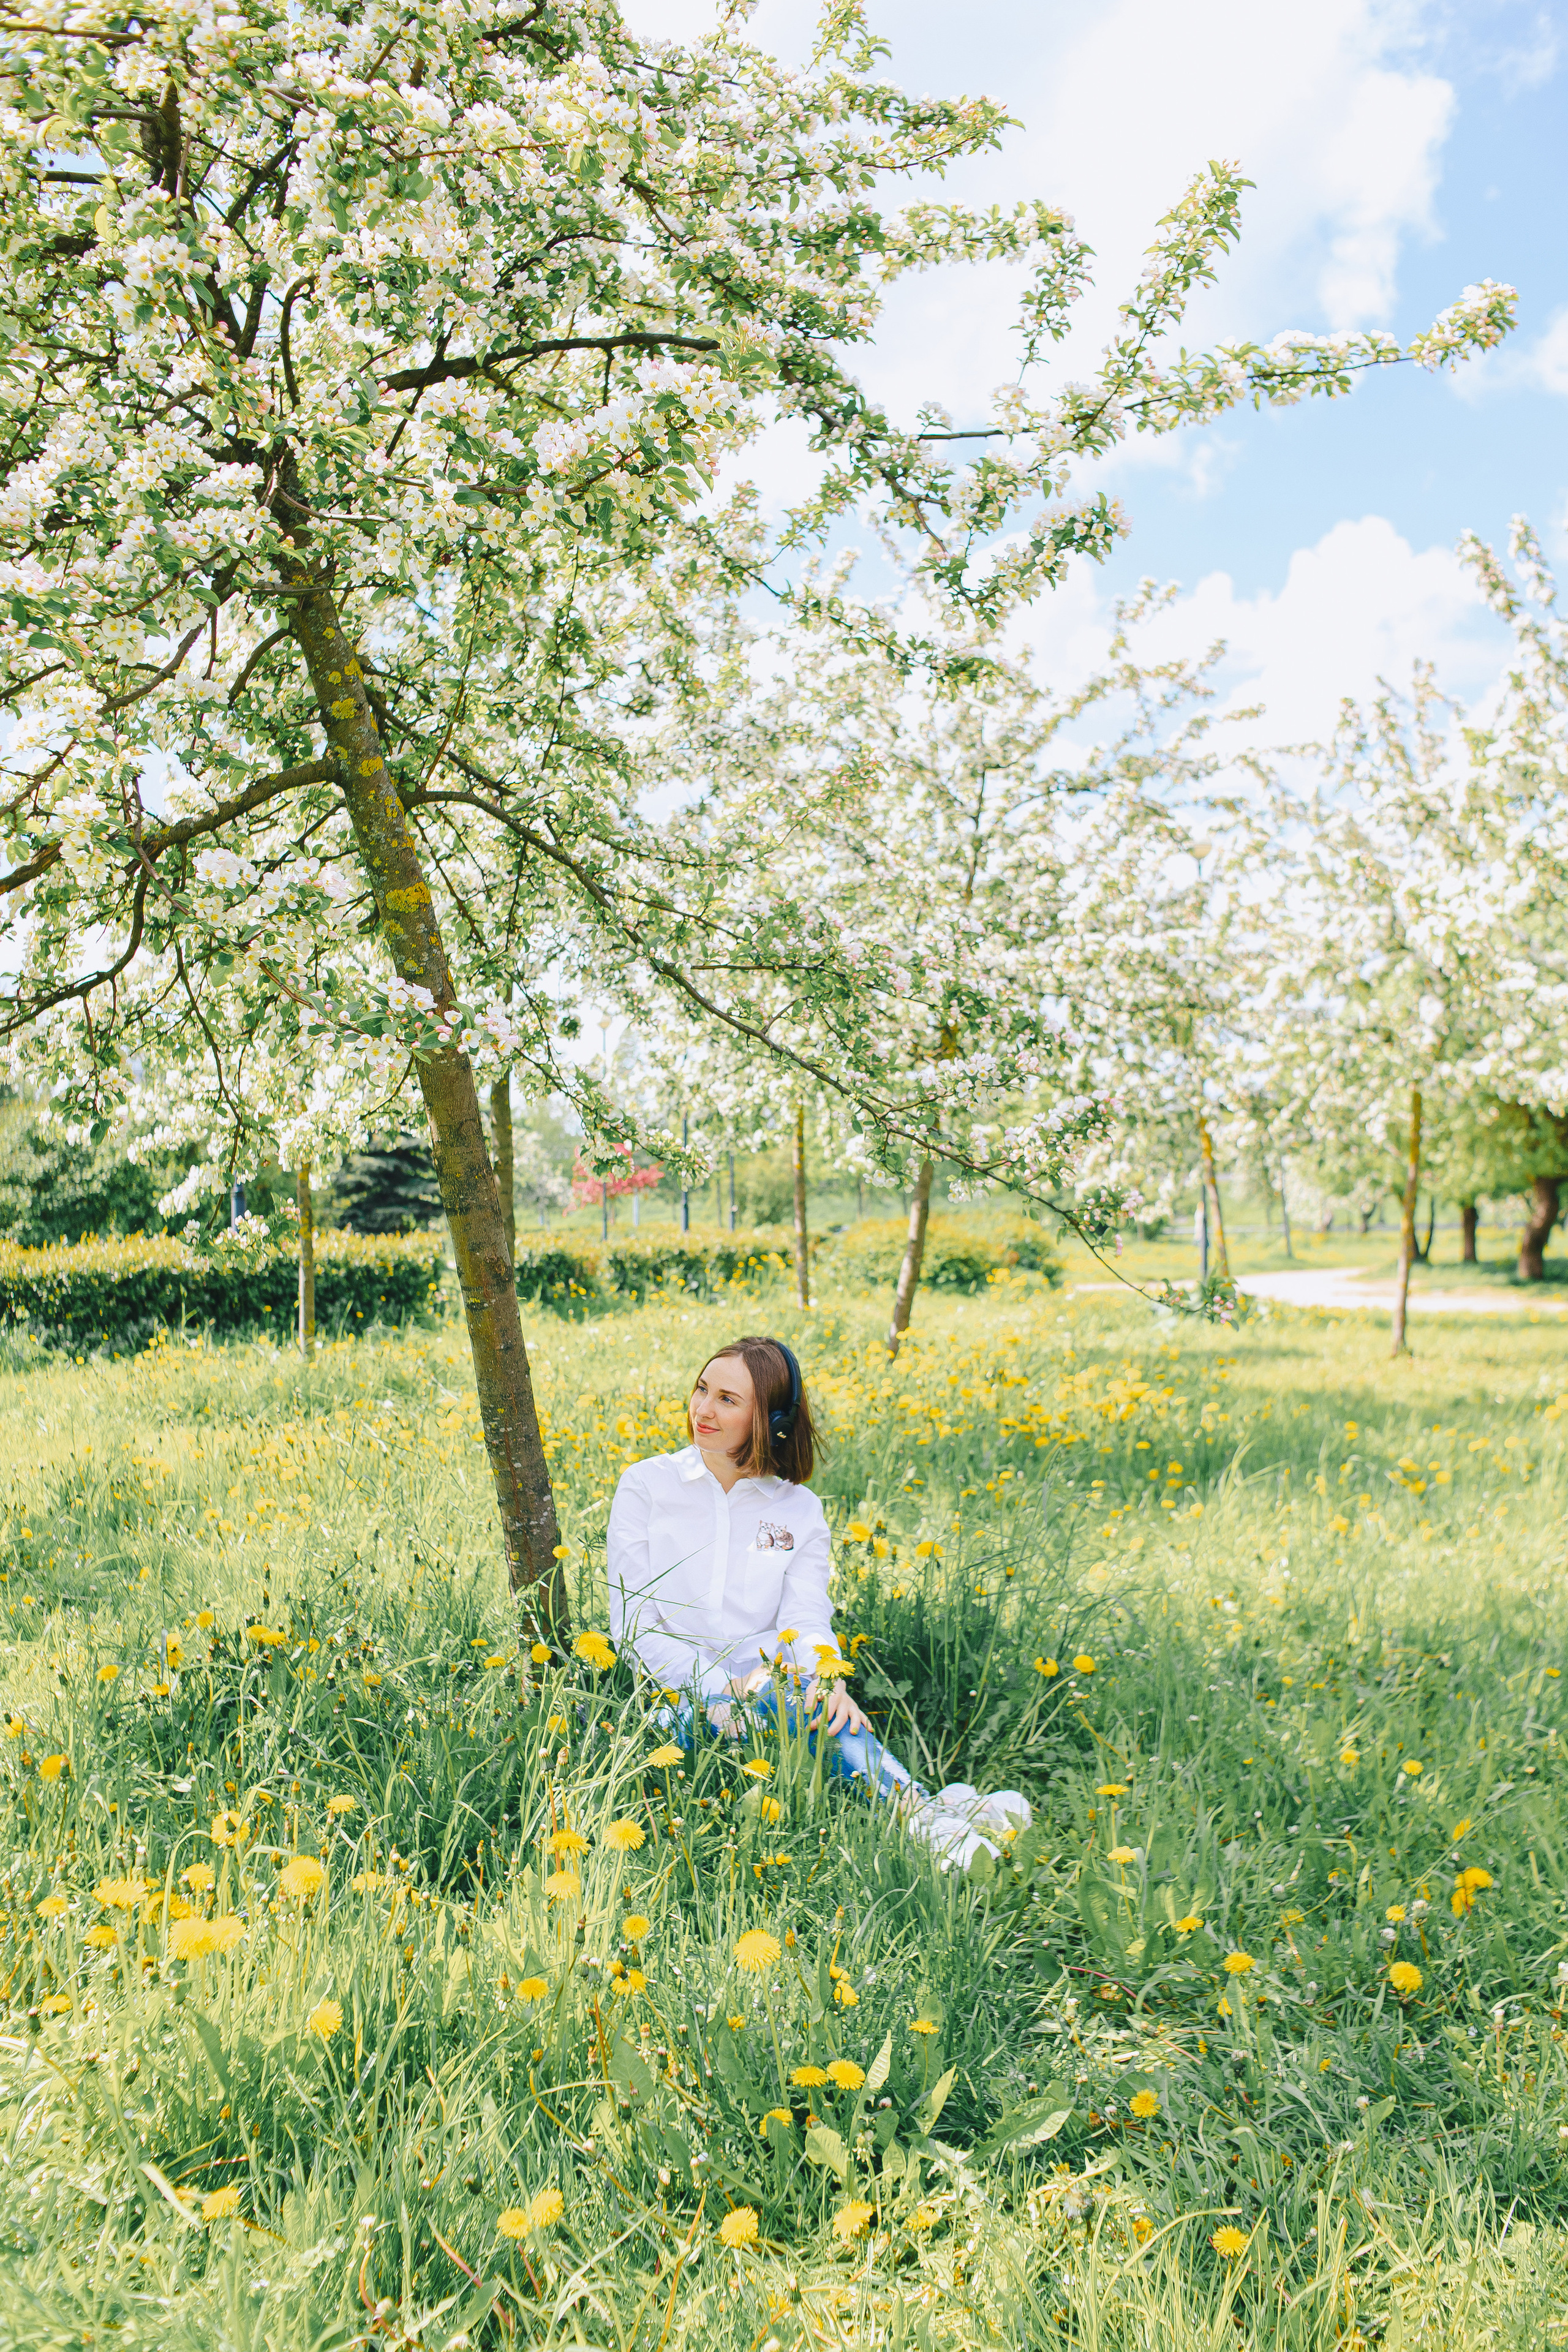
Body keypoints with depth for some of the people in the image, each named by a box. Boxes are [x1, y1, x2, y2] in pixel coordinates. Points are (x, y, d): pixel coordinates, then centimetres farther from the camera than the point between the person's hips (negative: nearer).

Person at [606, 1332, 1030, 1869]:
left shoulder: (800, 1511, 9)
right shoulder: (646, 1486, 4)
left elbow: (806, 1615, -5)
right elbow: (631, 1621, -2)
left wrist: (827, 1675, -29)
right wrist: (717, 1686, -17)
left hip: (770, 1693, 2)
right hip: (675, 1702, -2)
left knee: (805, 1693, -35)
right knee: (780, 1694, -34)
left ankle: (924, 1813, -51)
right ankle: (925, 1814, -48)